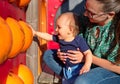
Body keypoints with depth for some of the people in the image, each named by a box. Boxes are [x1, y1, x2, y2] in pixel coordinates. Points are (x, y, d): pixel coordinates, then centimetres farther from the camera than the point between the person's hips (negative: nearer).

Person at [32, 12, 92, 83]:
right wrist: (35, 33, 13)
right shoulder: (59, 38, -2)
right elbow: (48, 36, 10)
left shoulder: (79, 40, -21)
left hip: (78, 69, -6)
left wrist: (87, 65, -38)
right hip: (67, 69, 6)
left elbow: (88, 53, -22)